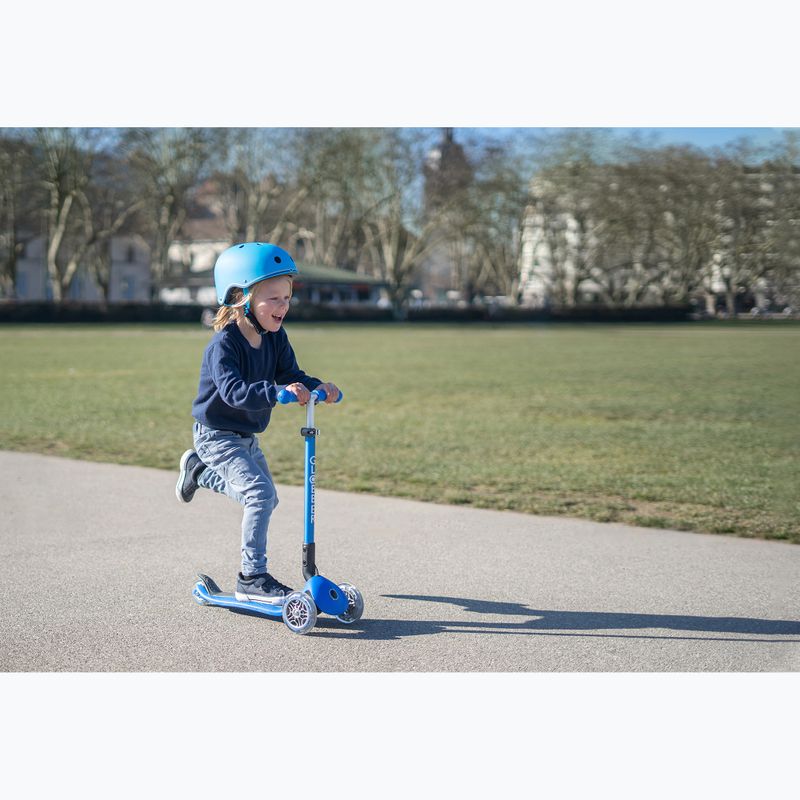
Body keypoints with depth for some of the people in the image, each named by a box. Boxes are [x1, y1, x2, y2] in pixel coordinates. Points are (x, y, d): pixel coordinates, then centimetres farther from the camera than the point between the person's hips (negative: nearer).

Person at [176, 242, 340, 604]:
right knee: (260, 493, -24)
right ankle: (252, 578, -15)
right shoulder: (224, 343, -26)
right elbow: (233, 390, -38)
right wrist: (277, 392, -52)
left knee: (266, 500, 22)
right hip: (217, 435, -8)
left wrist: (316, 387, -26)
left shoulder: (275, 338, -2)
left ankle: (199, 470, 42)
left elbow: (290, 375, -5)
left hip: (246, 436, 8)